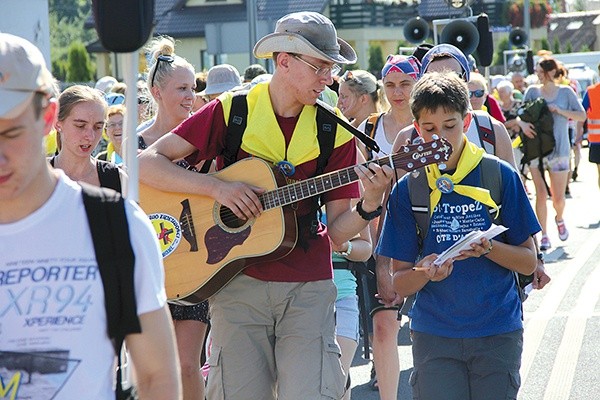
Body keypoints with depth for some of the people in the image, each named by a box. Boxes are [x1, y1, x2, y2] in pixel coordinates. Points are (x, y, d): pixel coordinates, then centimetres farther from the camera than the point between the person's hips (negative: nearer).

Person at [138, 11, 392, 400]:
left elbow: (337, 231, 4)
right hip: (239, 283, -1)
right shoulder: (231, 111, -1)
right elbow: (148, 164, -5)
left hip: (308, 288, 1)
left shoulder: (334, 133, 5)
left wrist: (370, 205, -16)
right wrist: (217, 186, -16)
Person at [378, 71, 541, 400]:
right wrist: (426, 272, -19)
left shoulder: (500, 175, 0)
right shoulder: (407, 190, 2)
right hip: (434, 333, 0)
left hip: (497, 333, 0)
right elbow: (400, 283, 3)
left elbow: (528, 261, 2)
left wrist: (488, 249, -17)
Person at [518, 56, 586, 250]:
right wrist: (523, 123, -17)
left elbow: (582, 116, -2)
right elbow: (520, 114, 6)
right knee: (541, 194, -5)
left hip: (559, 149, -1)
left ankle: (559, 219, 35)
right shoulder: (532, 91, 5)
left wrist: (559, 110, -14)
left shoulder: (566, 92, 1)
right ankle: (544, 235, 5)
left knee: (558, 196, 2)